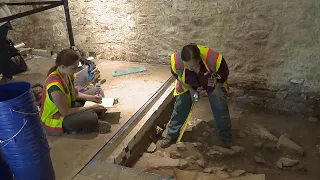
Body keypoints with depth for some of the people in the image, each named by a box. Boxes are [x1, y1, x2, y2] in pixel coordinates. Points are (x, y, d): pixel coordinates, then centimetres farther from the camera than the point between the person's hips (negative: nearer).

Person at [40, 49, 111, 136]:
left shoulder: (67, 73, -10)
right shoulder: (55, 86, -36)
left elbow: (74, 93, 6)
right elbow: (65, 112, -28)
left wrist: (92, 98, -9)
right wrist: (91, 107, -23)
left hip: (68, 106, 9)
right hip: (54, 119, -9)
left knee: (97, 91, 7)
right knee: (91, 116, -33)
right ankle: (94, 125, 2)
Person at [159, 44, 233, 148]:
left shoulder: (214, 59, -43)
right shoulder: (176, 61, -38)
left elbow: (224, 74, -19)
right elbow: (177, 76, -12)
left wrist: (217, 88, -9)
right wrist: (190, 89, -11)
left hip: (213, 82, -1)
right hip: (188, 84, 1)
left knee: (220, 108, -1)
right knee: (180, 107, 1)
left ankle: (226, 137, 22)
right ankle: (172, 135, 19)